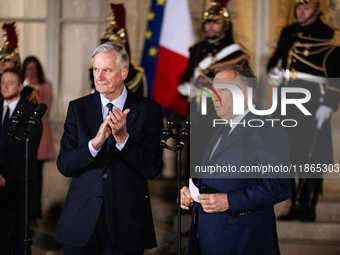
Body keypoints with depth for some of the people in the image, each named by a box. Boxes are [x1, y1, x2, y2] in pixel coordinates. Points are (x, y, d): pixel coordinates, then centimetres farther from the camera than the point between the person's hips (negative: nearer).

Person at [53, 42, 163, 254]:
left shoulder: (149, 111, 0)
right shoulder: (78, 108, 6)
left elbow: (153, 169, -6)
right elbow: (64, 166, -2)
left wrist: (123, 137, -18)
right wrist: (95, 142, -18)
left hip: (127, 222, -1)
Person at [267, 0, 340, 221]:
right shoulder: (288, 33, 14)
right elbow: (277, 56, 28)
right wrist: (274, 70, 4)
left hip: (313, 103, -5)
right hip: (288, 102, 5)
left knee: (313, 157, -4)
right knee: (293, 155, 6)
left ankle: (310, 208, 1)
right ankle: (297, 207, 13)